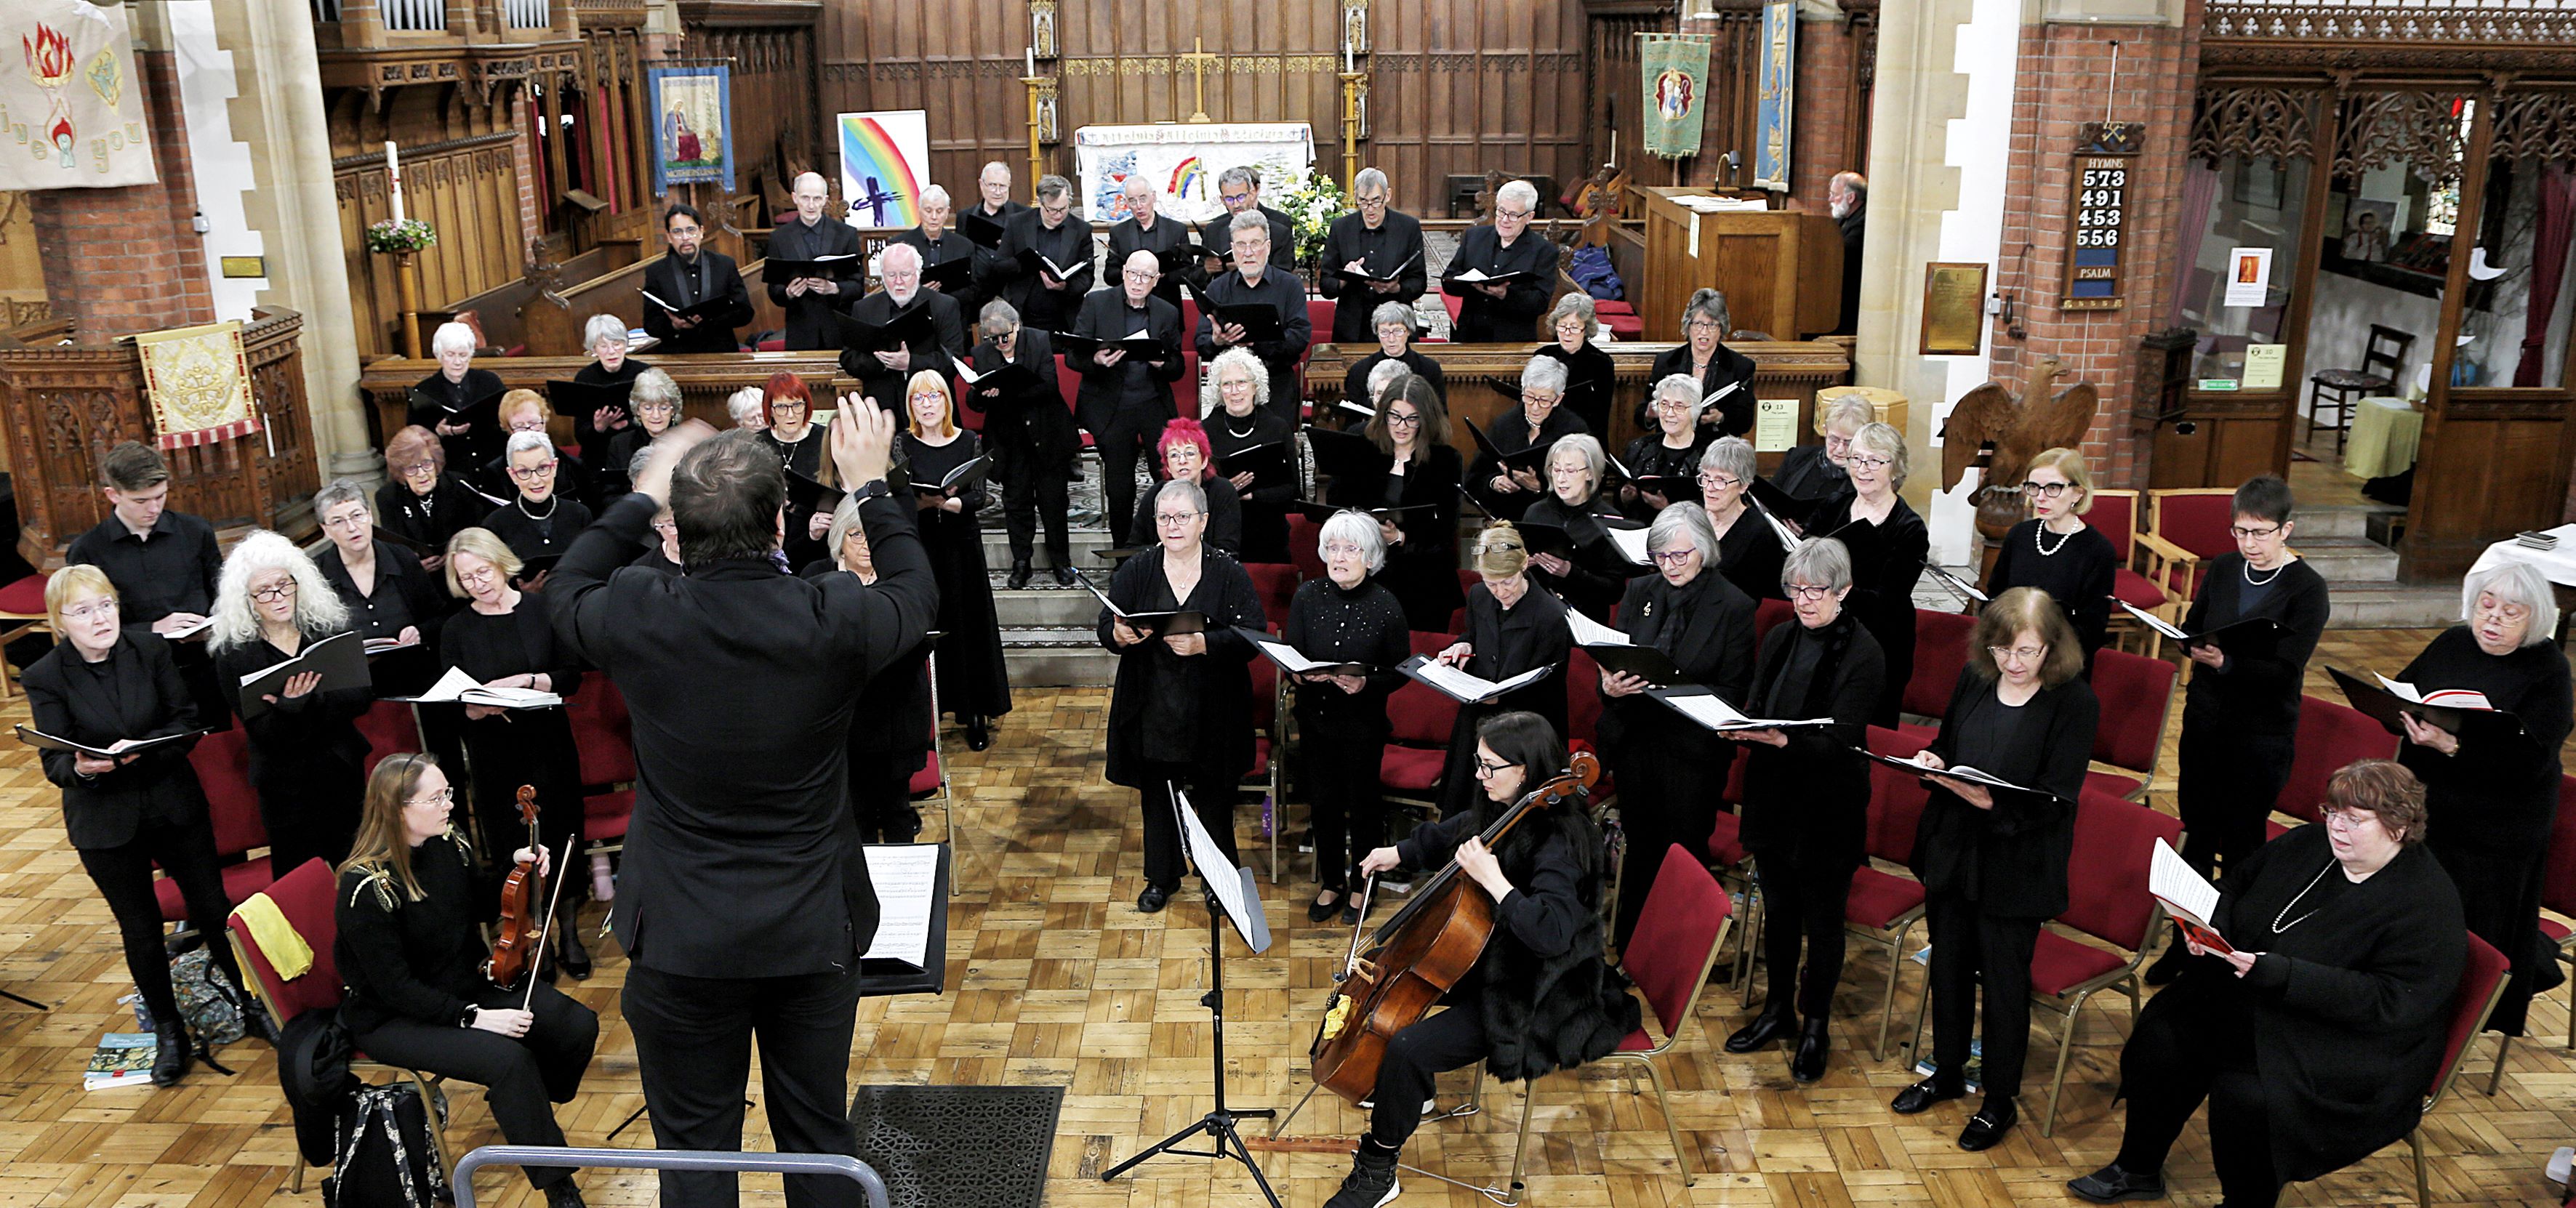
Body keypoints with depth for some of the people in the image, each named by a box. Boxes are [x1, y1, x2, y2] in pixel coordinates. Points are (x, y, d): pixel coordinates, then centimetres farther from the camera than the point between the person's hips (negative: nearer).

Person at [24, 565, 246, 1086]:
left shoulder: (150, 648, -7)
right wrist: (81, 768, -32)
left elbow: (189, 721, -6)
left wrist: (144, 748, -24)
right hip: (104, 820, -1)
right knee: (140, 929, 11)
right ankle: (168, 1030, 29)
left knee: (213, 910, 11)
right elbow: (53, 762, -10)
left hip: (174, 803, 1)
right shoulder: (45, 677, -11)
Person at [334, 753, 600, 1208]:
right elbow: (395, 987, -24)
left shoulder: (447, 844, -3)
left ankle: (522, 1109, 19)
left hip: (469, 984, 7)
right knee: (509, 1058, -31)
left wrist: (517, 866, -3)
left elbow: (483, 905, 16)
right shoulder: (366, 888, -24)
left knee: (578, 1025, -11)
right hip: (393, 1018, -7)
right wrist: (471, 1017, -28)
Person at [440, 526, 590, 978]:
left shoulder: (542, 608, -1)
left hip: (549, 744, 0)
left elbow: (572, 675, -3)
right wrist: (478, 707, -19)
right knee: (510, 848, 3)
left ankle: (569, 932, 21)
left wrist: (527, 680, -19)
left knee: (561, 838, 4)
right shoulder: (457, 630, 2)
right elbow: (451, 701, 2)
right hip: (493, 756, 1)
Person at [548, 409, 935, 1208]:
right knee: (820, 1142, 17)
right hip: (813, 933, 1)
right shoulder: (831, 622, -18)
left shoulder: (640, 620, -16)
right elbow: (916, 595, 5)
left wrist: (641, 496, 16)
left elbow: (566, 592, 9)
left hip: (683, 940, 0)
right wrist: (870, 488, 14)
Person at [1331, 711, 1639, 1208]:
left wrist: (1493, 879, -41)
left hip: (1536, 999, -11)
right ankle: (1411, 1090, 41)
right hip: (1491, 959, 11)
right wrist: (1397, 854, 10)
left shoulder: (1560, 842, -28)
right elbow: (1446, 836, 21)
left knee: (1407, 1048, -24)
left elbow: (1550, 933, -42)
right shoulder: (1502, 811, -1)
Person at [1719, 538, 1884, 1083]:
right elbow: (1755, 709, 9)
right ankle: (1778, 1011, 34)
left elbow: (1840, 741, -20)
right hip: (1773, 800, 5)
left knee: (1822, 921, 9)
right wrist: (1740, 727, -15)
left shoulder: (1863, 654, -14)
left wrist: (1782, 740, -37)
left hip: (1828, 811, -5)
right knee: (1778, 911, 18)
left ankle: (1816, 1027, 26)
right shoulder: (1778, 639, 5)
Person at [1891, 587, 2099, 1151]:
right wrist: (1933, 760, -8)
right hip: (1951, 848, 5)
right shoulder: (1974, 678, -1)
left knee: (2003, 979, 7)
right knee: (1948, 965, 19)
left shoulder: (2074, 702, -16)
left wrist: (1993, 803, -32)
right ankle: (1947, 1072, 39)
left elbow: (2055, 800, -18)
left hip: (2015, 865, -5)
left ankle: (2000, 1100, 26)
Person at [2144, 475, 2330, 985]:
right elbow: (2191, 628, 10)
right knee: (2197, 833, 13)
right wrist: (2196, 648, -13)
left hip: (2262, 736, -5)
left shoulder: (2307, 589, -12)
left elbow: (2286, 669, -19)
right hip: (2205, 720, 5)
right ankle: (2184, 942, 26)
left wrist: (2226, 662, -33)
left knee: (2240, 844, 5)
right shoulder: (2221, 569, 3)